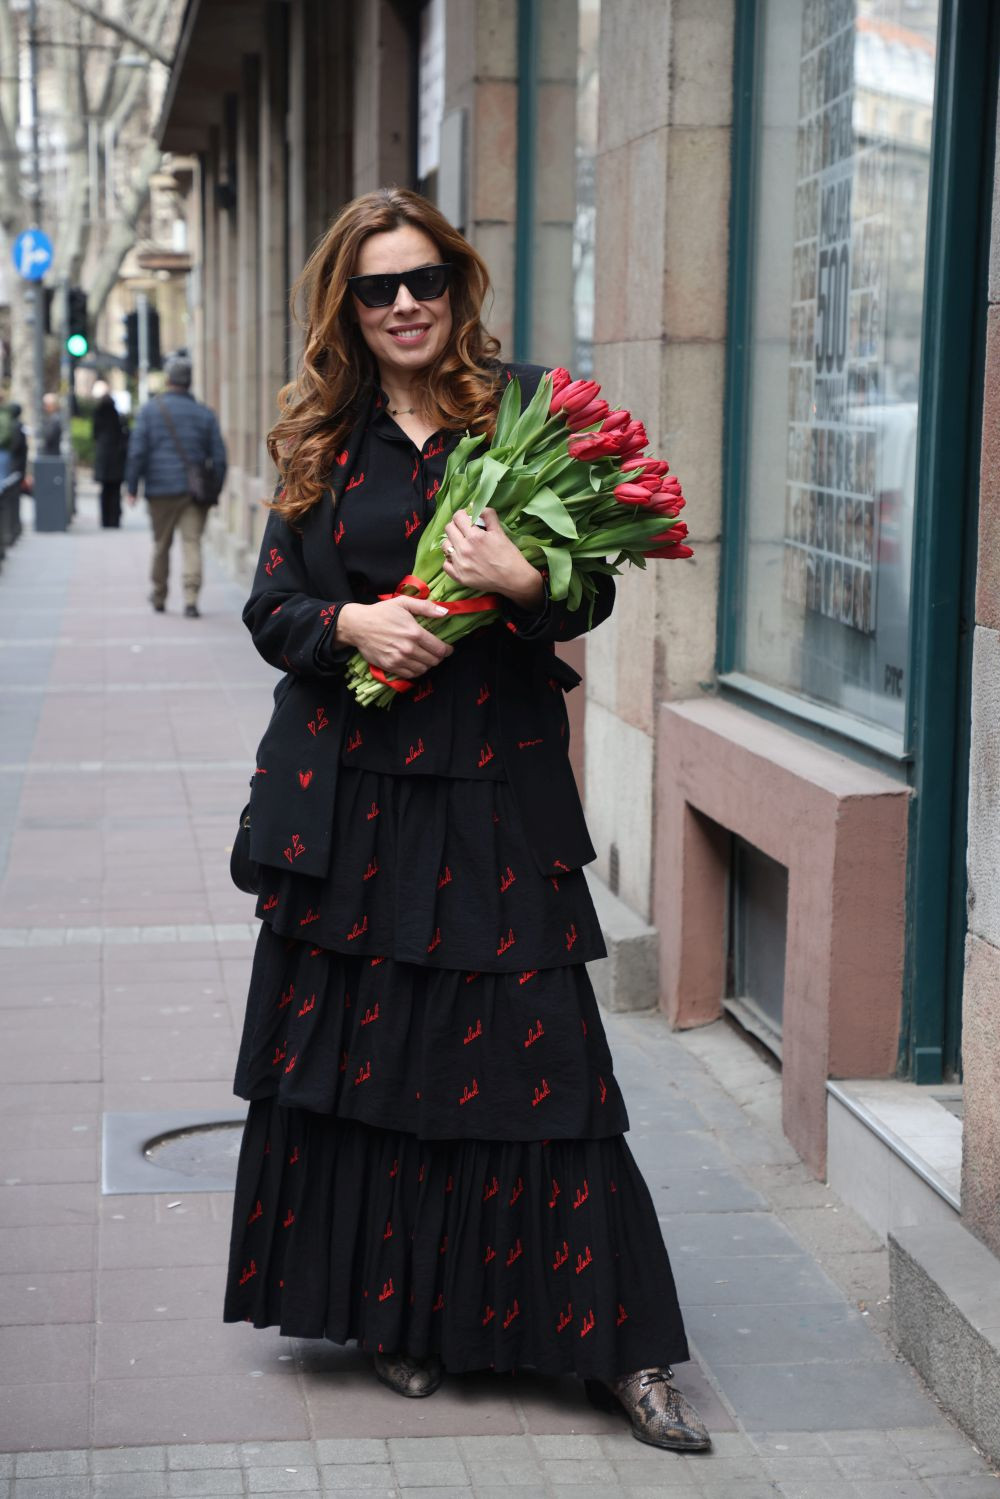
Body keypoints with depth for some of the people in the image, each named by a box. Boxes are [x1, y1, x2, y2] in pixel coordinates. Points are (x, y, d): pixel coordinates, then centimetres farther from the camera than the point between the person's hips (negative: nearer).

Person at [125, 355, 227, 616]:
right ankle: (191, 598, -17)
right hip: (195, 490, 0)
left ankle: (159, 597, 25)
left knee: (161, 544, 13)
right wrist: (214, 491, 13)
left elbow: (137, 451, -4)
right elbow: (219, 456, 6)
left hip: (161, 490, 0)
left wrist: (131, 487, 2)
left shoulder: (150, 410, 0)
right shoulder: (204, 414, 6)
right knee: (192, 542, -3)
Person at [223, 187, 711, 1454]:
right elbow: (271, 608, 7)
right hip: (349, 784, 3)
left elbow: (591, 591, 0)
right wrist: (354, 622, -13)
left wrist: (520, 582, -21)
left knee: (529, 1051, -3)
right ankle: (395, 1314, 23)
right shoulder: (321, 441, 9)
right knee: (356, 1047, 6)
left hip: (495, 783, -2)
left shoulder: (525, 409, 2)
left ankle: (616, 1348, 6)